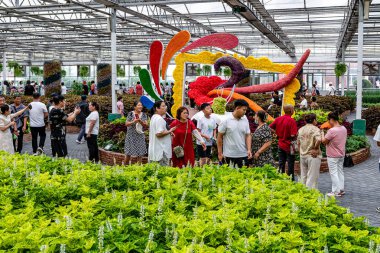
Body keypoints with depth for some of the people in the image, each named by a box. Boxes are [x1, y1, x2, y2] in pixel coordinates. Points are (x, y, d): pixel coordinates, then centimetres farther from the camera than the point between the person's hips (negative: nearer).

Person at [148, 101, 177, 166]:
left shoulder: (154, 117, 16)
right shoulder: (159, 119, -17)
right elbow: (159, 134, -25)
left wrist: (168, 131, 16)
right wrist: (169, 131, -13)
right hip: (161, 150, -10)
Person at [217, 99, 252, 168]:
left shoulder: (245, 120, 4)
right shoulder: (226, 120, -7)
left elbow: (248, 135, 7)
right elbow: (220, 137, -3)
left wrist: (249, 150, -6)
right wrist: (220, 153, -3)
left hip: (243, 155, 4)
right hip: (229, 155, -4)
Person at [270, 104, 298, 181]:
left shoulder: (278, 119, -1)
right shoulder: (292, 121, -19)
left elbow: (270, 128, 3)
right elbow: (293, 135, -23)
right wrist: (297, 134, -3)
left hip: (281, 144, 5)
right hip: (289, 145, -5)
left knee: (281, 163, 14)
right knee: (290, 164, 6)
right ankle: (290, 179, 12)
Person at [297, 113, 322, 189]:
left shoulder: (301, 129, 8)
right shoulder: (315, 129, -12)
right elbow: (318, 140, -29)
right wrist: (315, 148, -15)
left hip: (302, 155, 6)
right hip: (313, 156, -6)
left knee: (303, 176, 17)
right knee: (312, 177, 0)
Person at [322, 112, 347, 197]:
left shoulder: (332, 131, -23)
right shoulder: (344, 129, 2)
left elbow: (324, 141, -17)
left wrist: (322, 132, -1)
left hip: (333, 156, -8)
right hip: (341, 155, 8)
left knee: (333, 173, 1)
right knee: (340, 171, 17)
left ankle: (336, 192, 6)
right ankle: (341, 189, 24)